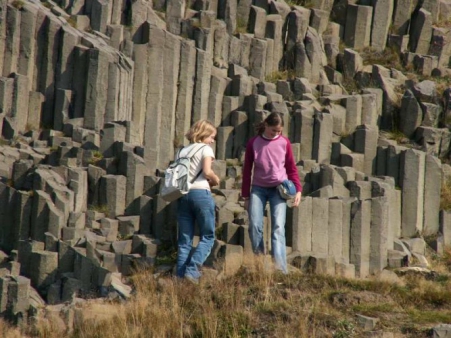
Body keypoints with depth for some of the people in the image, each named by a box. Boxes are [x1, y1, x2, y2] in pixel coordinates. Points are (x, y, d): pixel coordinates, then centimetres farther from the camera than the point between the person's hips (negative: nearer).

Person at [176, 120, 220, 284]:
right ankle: (192, 270, -14)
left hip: (183, 194, 6)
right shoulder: (205, 149, 1)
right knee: (208, 237, 2)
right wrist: (216, 180, 6)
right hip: (200, 193, -6)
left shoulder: (183, 151, 18)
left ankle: (180, 275, 1)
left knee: (184, 239, 7)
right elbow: (207, 171, -12)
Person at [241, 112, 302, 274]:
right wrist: (246, 196, 8)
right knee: (254, 226, -11)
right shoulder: (253, 143, 1)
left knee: (278, 227, -13)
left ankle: (280, 268, -22)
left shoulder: (284, 142, 1)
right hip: (258, 189, 1)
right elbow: (247, 170, 7)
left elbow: (291, 168, 8)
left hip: (279, 189, -1)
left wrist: (298, 189, -2)